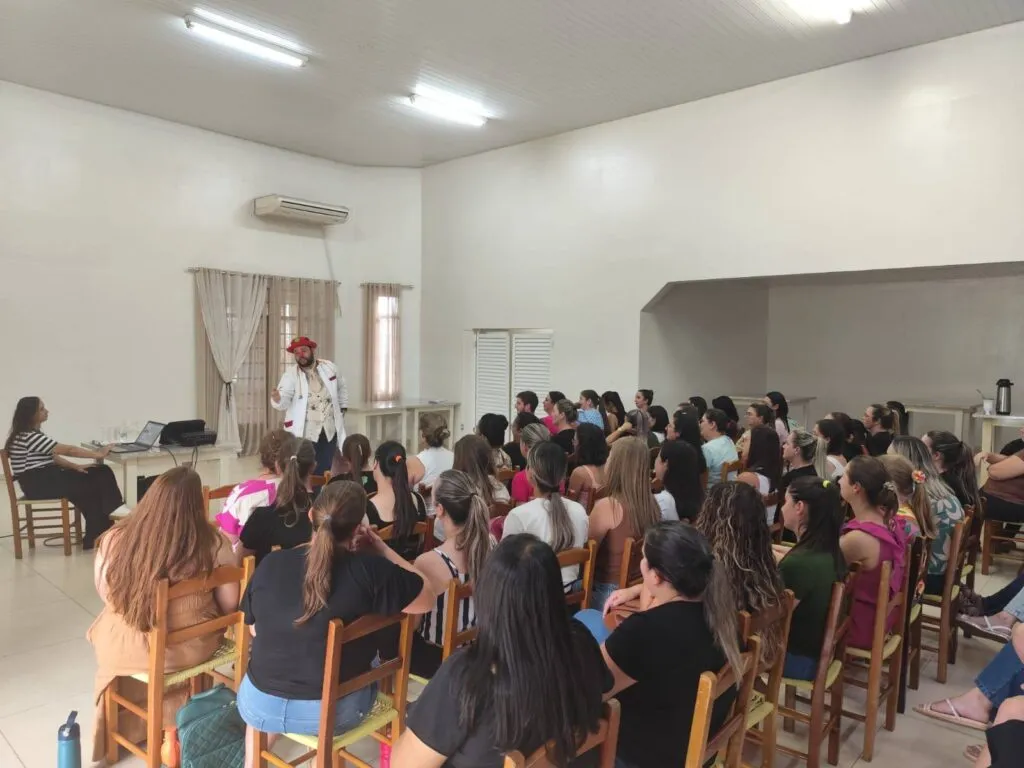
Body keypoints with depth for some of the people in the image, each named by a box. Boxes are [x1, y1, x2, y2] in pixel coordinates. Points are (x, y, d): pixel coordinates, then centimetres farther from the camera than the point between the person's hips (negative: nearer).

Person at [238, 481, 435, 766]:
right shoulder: (369, 570, -21)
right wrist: (382, 549, -2)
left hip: (260, 705, 3)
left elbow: (255, 629, 6)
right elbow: (427, 598, -7)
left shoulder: (271, 563, -10)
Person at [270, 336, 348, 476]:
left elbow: (342, 389, 21)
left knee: (327, 473, 9)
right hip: (304, 435, -3)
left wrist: (342, 410, 17)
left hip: (330, 432, 3)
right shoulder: (290, 374, -6)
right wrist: (277, 398, -41)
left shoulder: (329, 367, 4)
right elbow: (284, 402, -19)